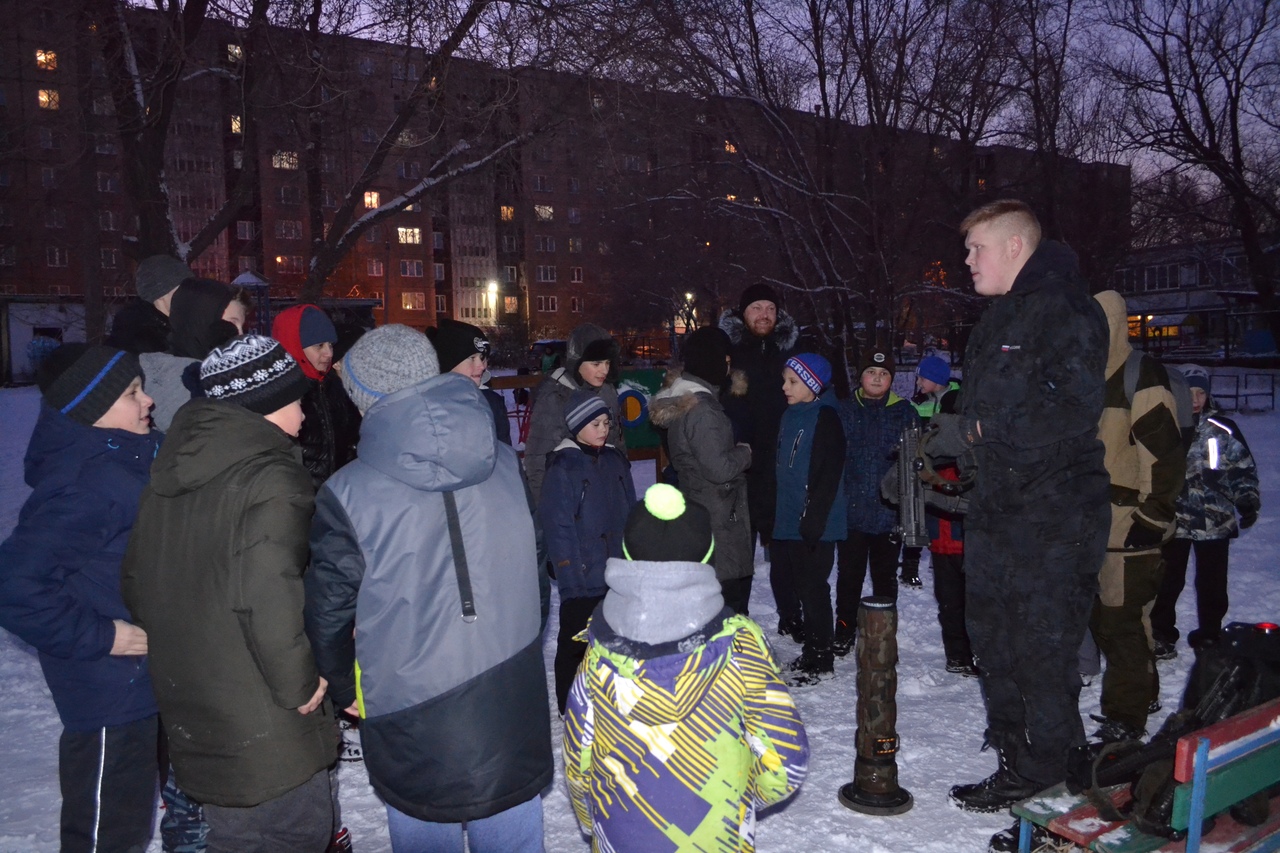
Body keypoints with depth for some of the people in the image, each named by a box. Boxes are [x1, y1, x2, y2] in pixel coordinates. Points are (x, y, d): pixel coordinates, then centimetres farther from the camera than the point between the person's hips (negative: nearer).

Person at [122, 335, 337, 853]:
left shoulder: (170, 477, 7)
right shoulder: (270, 482, -21)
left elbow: (136, 583, 15)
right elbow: (270, 602, -31)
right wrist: (301, 684, -17)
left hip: (190, 722, 8)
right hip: (265, 733, -8)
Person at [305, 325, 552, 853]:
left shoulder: (348, 494, -14)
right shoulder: (505, 464, -3)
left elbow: (328, 612, -3)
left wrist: (346, 690, 15)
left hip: (414, 728, -3)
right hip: (513, 714, 3)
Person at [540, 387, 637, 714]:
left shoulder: (615, 460, 7)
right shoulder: (563, 467, -12)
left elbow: (631, 513, 12)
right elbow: (557, 526, -14)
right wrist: (571, 572, -17)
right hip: (582, 577, -6)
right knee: (576, 641, 6)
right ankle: (570, 706, 21)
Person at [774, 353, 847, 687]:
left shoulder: (825, 418, -13)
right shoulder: (791, 416, 14)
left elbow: (829, 475, -18)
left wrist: (813, 519, -21)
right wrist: (775, 515, 19)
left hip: (814, 525, -9)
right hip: (787, 522, 9)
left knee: (812, 588, -1)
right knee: (783, 580, 15)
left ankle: (819, 660, 12)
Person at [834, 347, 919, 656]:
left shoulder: (904, 412, 2)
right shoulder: (845, 411, 4)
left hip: (888, 511, 0)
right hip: (851, 509, 0)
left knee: (885, 575, 12)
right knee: (849, 574, 9)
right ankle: (844, 631, 23)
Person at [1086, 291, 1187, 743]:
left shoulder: (1142, 376, -11)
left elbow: (1165, 454, -16)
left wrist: (1152, 517, -16)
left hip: (1130, 530, -8)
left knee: (1122, 620, -3)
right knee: (1102, 617, 15)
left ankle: (1126, 715, 9)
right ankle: (1136, 696, 32)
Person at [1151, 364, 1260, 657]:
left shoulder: (1224, 429, -1)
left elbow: (1243, 468, 7)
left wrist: (1247, 503, 0)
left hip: (1215, 521, 1)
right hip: (1173, 520, -1)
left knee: (1212, 583, 11)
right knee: (1168, 581, 6)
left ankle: (1209, 633, 28)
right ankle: (1162, 634, 21)